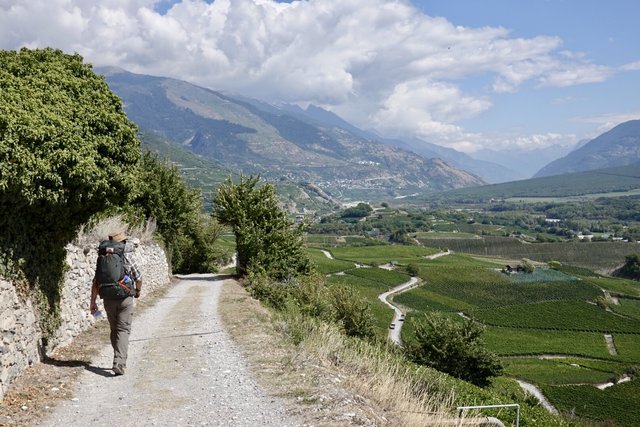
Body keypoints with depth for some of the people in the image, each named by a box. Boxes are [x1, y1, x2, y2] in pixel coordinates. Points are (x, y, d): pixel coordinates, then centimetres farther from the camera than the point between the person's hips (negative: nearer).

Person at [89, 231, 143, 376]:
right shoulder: (127, 258, -6)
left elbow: (95, 282, 2)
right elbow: (138, 278, -5)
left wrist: (93, 302, 7)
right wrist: (138, 290, 15)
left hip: (108, 299, 4)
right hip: (125, 298, -4)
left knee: (114, 330, 17)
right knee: (123, 330, -3)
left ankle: (119, 360, 26)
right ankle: (119, 363, -16)